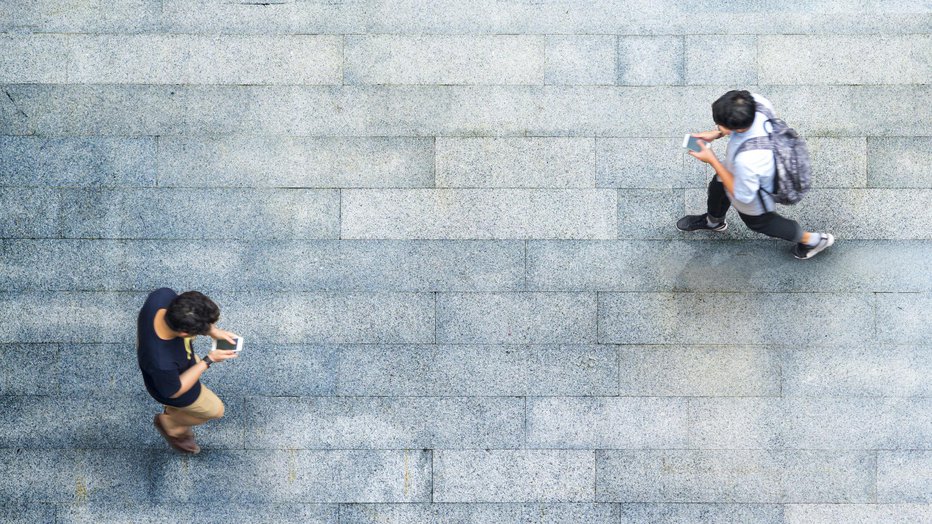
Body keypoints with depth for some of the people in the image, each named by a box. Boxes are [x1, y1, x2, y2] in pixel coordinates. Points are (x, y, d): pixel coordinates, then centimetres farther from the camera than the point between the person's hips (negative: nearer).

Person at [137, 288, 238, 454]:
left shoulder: (162, 296, -36)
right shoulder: (161, 362, -48)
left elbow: (180, 314, -10)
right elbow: (173, 391, -25)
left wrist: (213, 331, -19)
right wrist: (209, 360, -23)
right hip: (174, 384, -5)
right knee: (214, 409, 23)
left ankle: (173, 413, 65)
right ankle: (169, 423, 47)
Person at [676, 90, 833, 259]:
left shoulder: (747, 161, -51)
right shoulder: (756, 101, -35)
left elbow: (743, 195, -29)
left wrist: (712, 160, -28)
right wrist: (716, 134, -15)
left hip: (753, 202, -6)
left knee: (758, 222, 29)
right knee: (716, 188, 34)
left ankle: (811, 239, 50)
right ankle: (713, 221, 69)